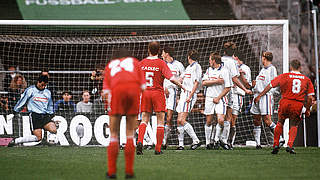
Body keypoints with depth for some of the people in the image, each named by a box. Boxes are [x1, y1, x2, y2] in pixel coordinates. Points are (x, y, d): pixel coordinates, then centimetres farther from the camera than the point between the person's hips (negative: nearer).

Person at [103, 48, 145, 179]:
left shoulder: (109, 65, 32)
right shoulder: (134, 61, 32)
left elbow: (106, 91, 15)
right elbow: (142, 86, 18)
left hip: (116, 89, 0)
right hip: (133, 88, 0)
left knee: (114, 133, 7)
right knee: (130, 132, 8)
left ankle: (112, 171, 3)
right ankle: (129, 171, 5)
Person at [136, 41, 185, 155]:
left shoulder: (142, 63, 3)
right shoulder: (161, 63, -7)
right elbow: (171, 78, -15)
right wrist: (180, 85, 0)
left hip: (145, 93, 3)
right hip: (158, 93, -3)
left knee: (144, 120, 8)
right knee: (160, 121, 3)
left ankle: (139, 141, -15)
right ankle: (158, 149, 1)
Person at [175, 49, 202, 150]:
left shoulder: (196, 67, -7)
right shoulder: (188, 67, 20)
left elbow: (196, 83, -14)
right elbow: (181, 79, 29)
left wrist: (190, 96, -20)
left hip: (190, 95, -9)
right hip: (184, 94, 9)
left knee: (182, 120, -17)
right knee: (179, 121, 5)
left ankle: (196, 140, -12)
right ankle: (181, 144, 8)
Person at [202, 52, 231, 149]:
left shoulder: (224, 71, -5)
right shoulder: (209, 70, 11)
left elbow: (228, 88, -7)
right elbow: (204, 83, 0)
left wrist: (218, 98, -10)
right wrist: (216, 81, -12)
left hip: (220, 99, -4)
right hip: (209, 98, 4)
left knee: (221, 120, -16)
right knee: (208, 121, 4)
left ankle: (217, 140, 2)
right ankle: (208, 142, 14)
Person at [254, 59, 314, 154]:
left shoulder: (284, 76, 4)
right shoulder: (307, 79, 8)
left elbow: (270, 86, 5)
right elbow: (310, 97, 6)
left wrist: (259, 96, 12)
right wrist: (307, 109, 16)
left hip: (285, 102, 0)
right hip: (298, 105, 0)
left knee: (280, 123, 19)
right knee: (294, 125, 16)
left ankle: (276, 145, 15)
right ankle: (290, 145, -2)